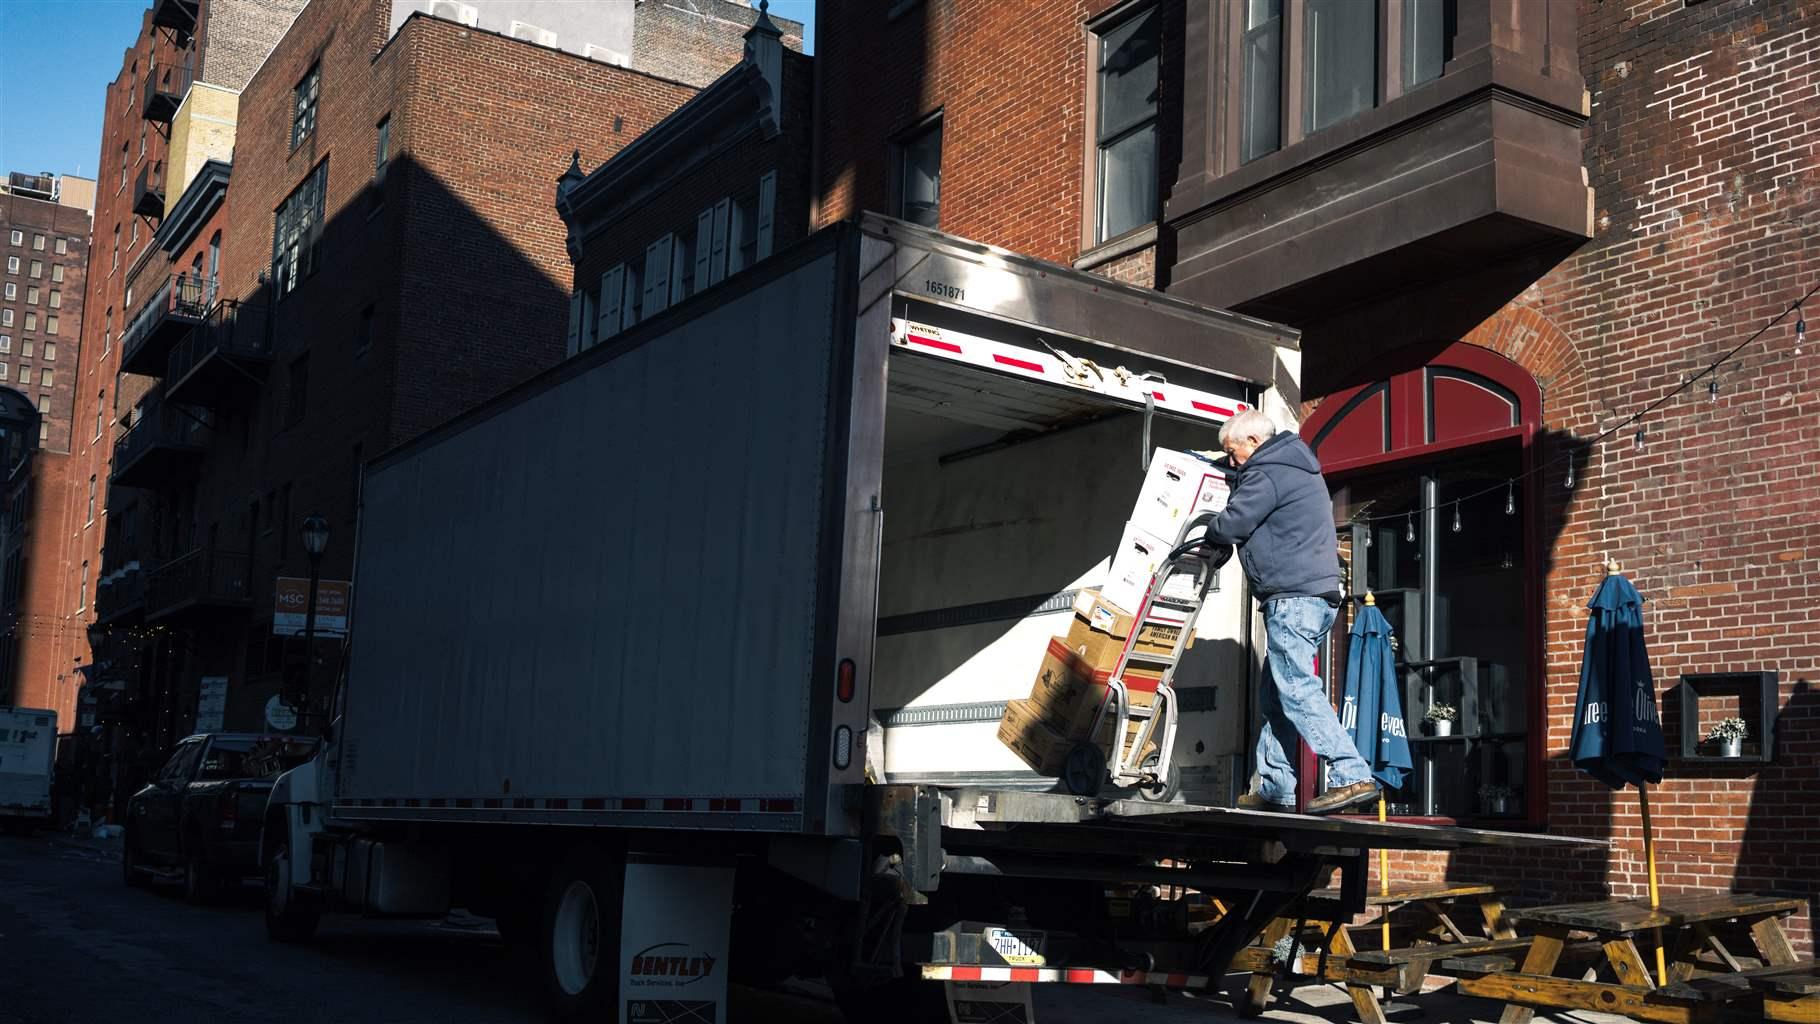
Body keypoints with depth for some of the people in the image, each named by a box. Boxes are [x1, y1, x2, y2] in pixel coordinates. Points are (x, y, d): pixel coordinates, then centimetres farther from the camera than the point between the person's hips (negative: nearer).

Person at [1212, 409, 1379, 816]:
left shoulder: (1267, 473, -10)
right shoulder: (1299, 468, 23)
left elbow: (1232, 525, -13)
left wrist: (1211, 530, 9)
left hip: (1293, 596, -11)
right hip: (1319, 594, 11)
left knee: (1296, 688, -16)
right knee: (1275, 696, 12)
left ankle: (1351, 776, -23)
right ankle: (1274, 788, 13)